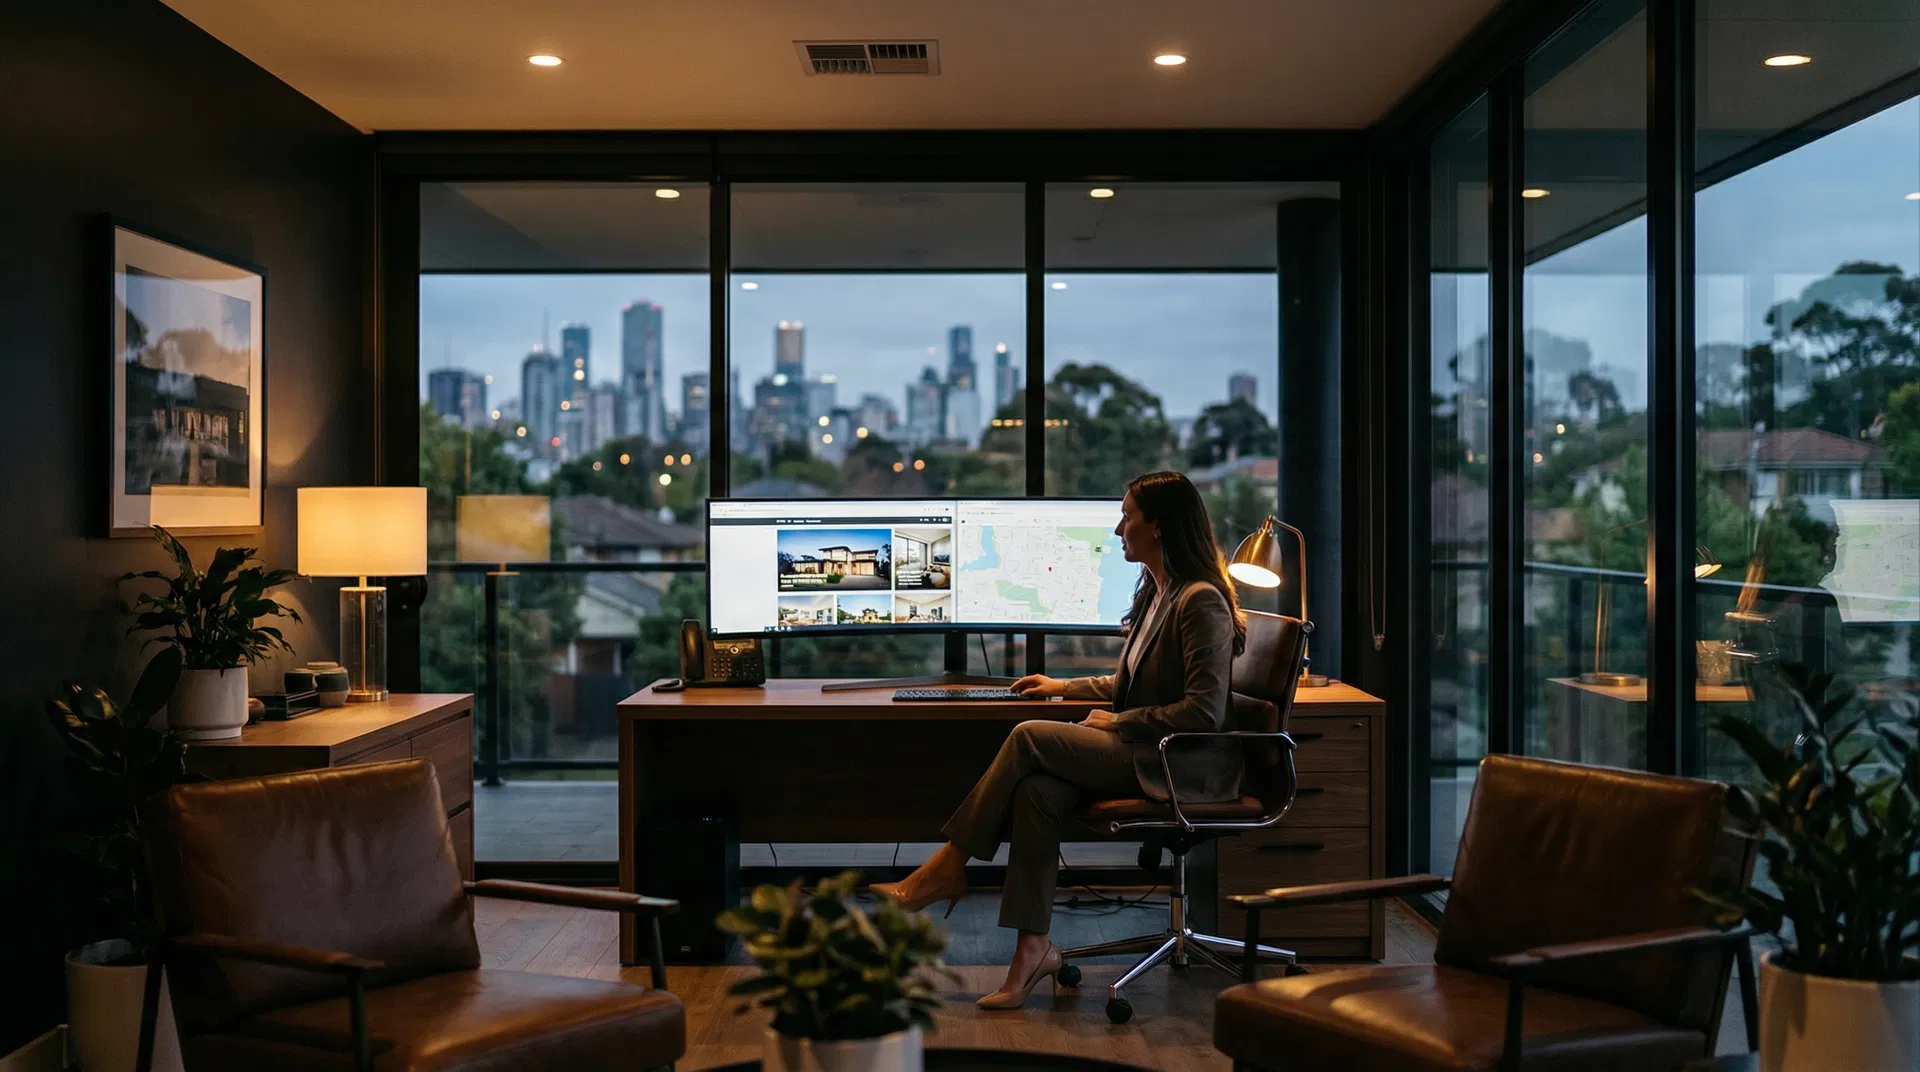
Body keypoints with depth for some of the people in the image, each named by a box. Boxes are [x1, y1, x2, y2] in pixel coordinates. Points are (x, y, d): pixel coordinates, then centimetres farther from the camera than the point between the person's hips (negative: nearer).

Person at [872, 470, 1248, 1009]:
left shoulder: (1201, 601, -14)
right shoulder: (1156, 592, 16)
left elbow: (1205, 711, -21)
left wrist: (1120, 722, -14)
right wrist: (1064, 687, 26)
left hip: (1184, 764, -8)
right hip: (1142, 752, 8)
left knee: (1029, 737, -18)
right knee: (1037, 789, -19)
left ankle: (947, 869, -7)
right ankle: (1033, 946, -19)